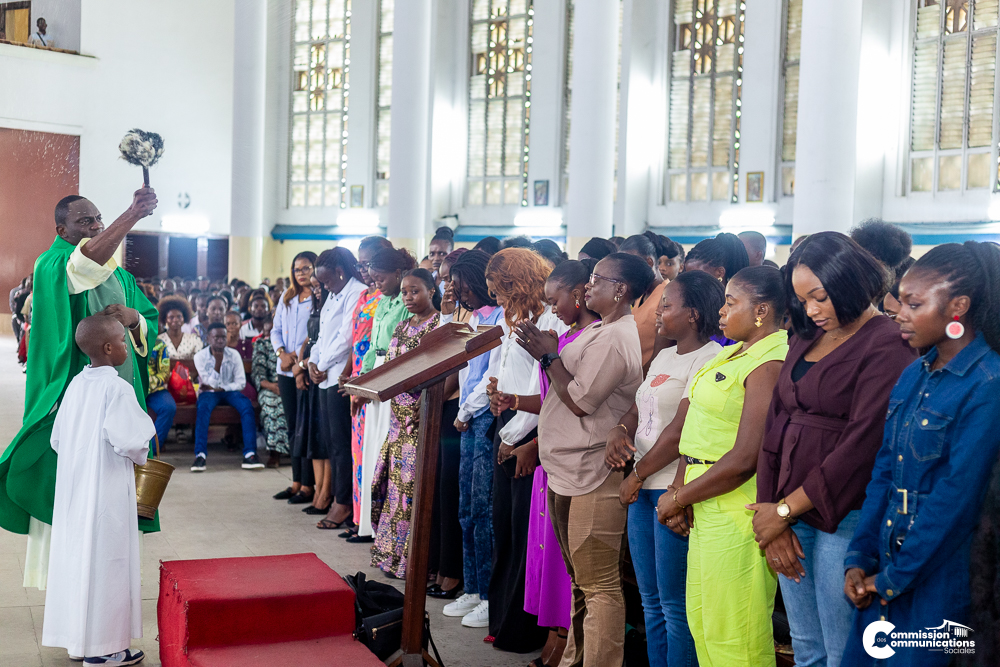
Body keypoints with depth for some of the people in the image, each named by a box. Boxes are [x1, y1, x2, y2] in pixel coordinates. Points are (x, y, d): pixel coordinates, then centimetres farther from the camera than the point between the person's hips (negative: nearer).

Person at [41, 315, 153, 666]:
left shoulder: (76, 384, 6)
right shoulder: (117, 388, -16)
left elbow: (57, 440, 11)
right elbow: (126, 439, -22)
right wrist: (140, 455, -2)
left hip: (74, 488, 8)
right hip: (107, 491, -8)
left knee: (76, 555, 14)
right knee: (106, 561, 1)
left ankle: (78, 637, 25)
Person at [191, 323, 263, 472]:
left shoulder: (234, 355, 1)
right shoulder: (200, 356, -4)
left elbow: (241, 383, -4)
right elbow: (210, 384, -13)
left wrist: (220, 388, -15)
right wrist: (217, 362, -20)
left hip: (229, 391, 2)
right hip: (209, 393, -1)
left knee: (247, 406, -30)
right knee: (203, 408, -37)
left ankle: (250, 454, -35)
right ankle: (200, 455, -40)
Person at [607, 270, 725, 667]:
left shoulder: (709, 359, -12)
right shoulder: (664, 357, 16)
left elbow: (680, 430, -18)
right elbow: (637, 411, 18)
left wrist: (638, 475, -9)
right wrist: (618, 432, -5)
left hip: (674, 489, -9)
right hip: (644, 488, 9)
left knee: (674, 604, -2)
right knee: (651, 601, 15)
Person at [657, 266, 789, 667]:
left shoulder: (770, 365, -18)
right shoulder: (736, 352, 13)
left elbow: (744, 460, -23)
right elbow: (700, 432, 12)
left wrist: (678, 498, -13)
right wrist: (680, 495, 0)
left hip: (738, 511, -10)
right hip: (706, 509, 10)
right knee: (700, 621, 18)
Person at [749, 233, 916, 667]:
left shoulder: (886, 346, -11)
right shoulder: (805, 340, 14)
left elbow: (862, 444, -17)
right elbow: (775, 424, 8)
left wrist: (785, 509, -11)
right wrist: (770, 513, -2)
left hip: (843, 514, -7)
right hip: (789, 516, 7)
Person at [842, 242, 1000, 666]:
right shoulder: (913, 376, 8)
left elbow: (958, 495, -18)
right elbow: (883, 471, 8)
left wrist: (894, 578, -13)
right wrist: (858, 559, 1)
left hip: (938, 579, -7)